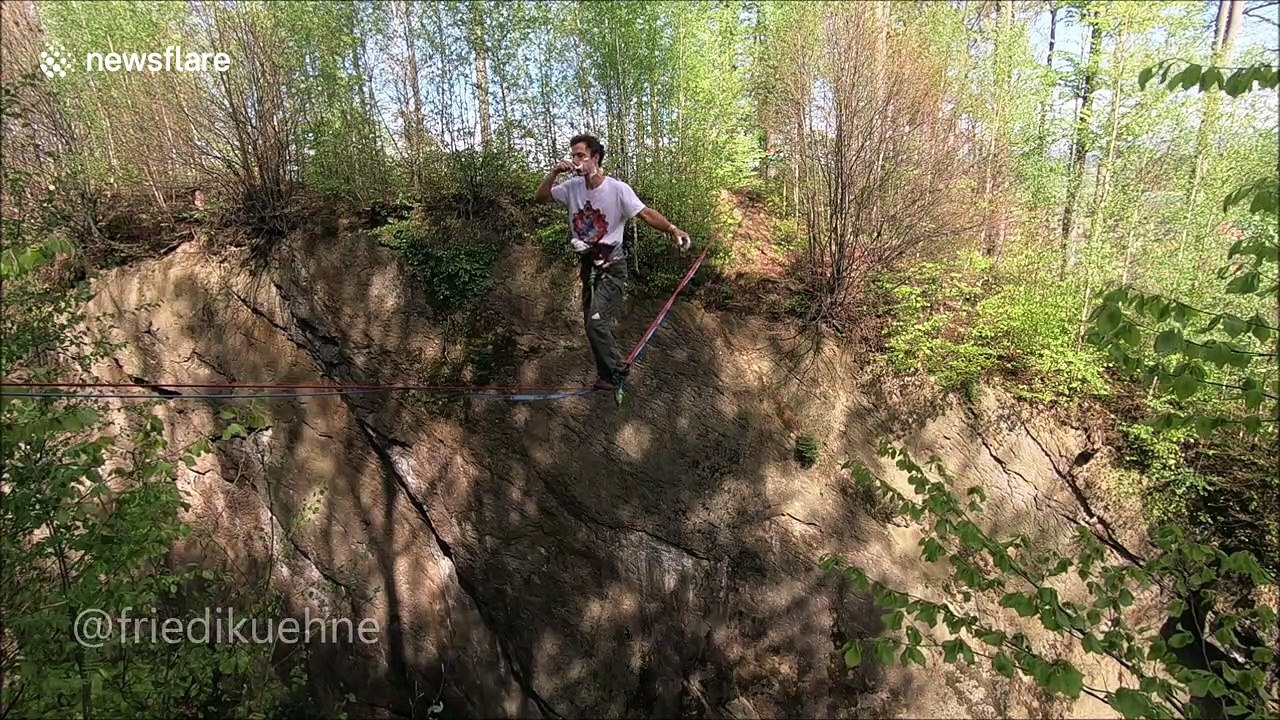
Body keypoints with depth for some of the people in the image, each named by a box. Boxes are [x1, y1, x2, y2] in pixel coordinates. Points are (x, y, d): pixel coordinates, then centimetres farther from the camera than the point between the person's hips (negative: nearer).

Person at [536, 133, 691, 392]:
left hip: (611, 267, -6)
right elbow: (542, 197, 7)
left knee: (597, 323, -15)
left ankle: (615, 373, 5)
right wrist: (554, 172, -9)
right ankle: (608, 372, 29)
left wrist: (672, 229, -37)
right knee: (592, 324, 13)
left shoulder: (617, 189, -16)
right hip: (588, 265, 7)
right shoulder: (572, 187, 0)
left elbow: (645, 213, -21)